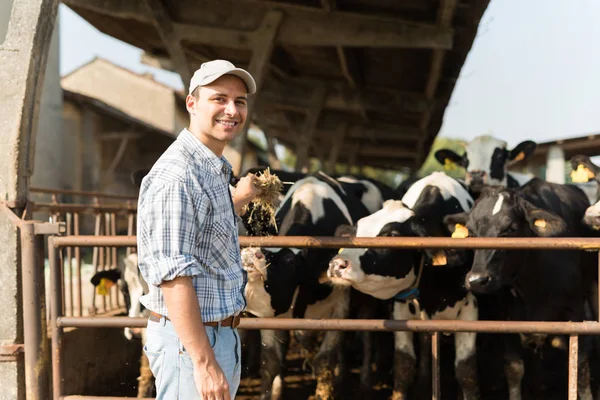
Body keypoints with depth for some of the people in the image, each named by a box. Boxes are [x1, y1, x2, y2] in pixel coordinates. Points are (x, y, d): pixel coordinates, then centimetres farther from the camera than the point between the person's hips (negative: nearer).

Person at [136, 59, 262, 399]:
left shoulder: (216, 170, 11)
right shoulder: (175, 174, -19)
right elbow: (173, 275, -26)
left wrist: (240, 199, 30)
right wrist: (204, 362, -27)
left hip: (222, 334, 10)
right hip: (190, 341, -10)